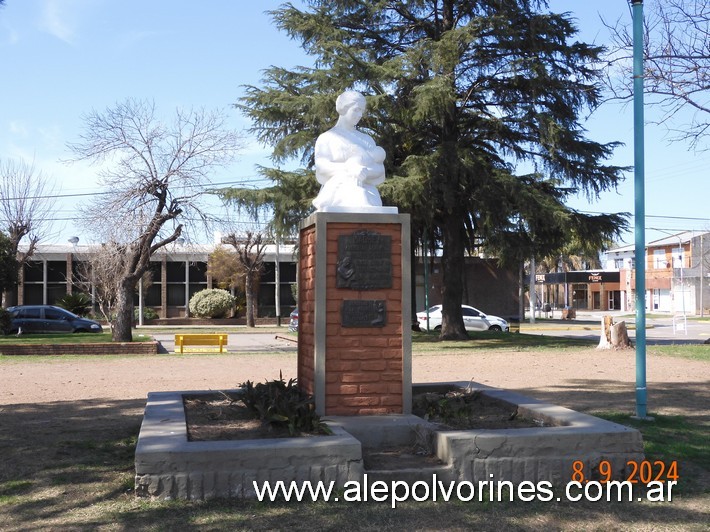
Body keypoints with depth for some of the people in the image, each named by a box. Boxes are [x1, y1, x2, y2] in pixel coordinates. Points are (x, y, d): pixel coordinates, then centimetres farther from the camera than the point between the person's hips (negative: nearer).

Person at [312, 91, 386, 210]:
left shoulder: (367, 139, 24)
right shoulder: (326, 138, 14)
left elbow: (380, 169, 12)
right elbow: (321, 166, -3)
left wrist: (366, 172, -11)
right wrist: (349, 168, -19)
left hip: (367, 193, 3)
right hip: (338, 194, -3)